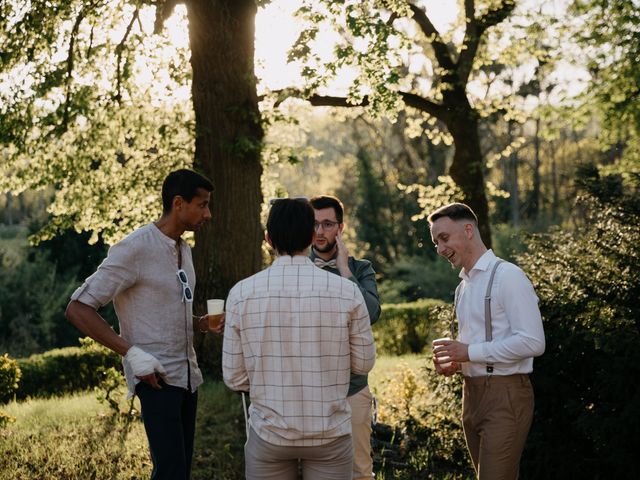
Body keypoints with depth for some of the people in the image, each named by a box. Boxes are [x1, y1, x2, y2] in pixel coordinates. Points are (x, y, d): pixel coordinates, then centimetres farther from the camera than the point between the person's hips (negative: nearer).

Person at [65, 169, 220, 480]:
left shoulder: (183, 250, 14)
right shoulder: (134, 249, -12)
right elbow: (78, 309, -14)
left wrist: (203, 323, 5)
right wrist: (132, 353, -21)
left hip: (187, 375, 8)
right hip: (156, 376, -8)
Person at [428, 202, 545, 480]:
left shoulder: (507, 276, -11)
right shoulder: (463, 286, 16)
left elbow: (532, 342, -18)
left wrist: (469, 352, -16)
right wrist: (454, 361, 3)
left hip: (505, 393, -9)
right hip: (472, 392, 9)